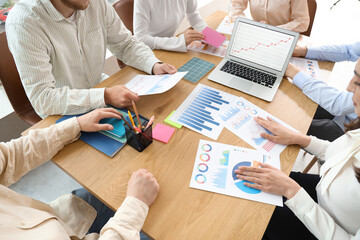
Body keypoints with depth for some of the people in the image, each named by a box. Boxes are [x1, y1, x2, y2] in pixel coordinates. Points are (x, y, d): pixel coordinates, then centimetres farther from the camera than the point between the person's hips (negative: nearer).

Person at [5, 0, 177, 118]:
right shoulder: (23, 21, -23)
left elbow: (124, 43, 3)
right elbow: (42, 98, -27)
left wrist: (154, 65, -15)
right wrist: (105, 96, -36)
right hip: (64, 113, -5)